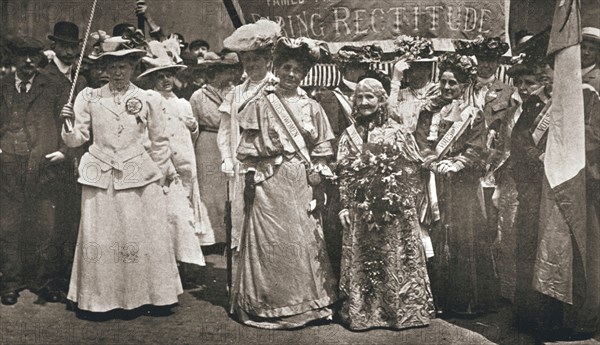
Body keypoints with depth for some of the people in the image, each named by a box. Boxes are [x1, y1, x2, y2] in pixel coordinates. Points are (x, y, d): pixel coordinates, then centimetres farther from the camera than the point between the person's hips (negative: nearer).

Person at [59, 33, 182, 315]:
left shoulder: (149, 99, 3)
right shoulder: (89, 97, 5)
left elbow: (159, 142, 10)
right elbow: (76, 139, 5)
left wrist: (163, 176, 13)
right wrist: (69, 123, -14)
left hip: (140, 177, 0)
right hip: (100, 178, 1)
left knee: (147, 238, 3)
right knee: (98, 238, 3)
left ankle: (155, 295, 18)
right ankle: (95, 299, 18)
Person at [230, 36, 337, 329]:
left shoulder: (311, 107, 9)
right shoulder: (261, 104, 3)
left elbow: (321, 149, 10)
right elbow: (248, 149, 2)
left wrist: (316, 173, -1)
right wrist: (252, 178, -6)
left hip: (300, 183, 2)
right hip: (268, 182, -2)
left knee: (302, 239, 5)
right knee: (268, 239, 0)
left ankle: (304, 302, 18)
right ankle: (268, 303, 14)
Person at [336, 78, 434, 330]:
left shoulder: (396, 132, 3)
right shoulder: (350, 134, 7)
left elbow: (411, 170, 2)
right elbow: (344, 174, 5)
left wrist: (405, 201, -6)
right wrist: (345, 206, 0)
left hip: (394, 207, -1)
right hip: (360, 208, 1)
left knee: (394, 259, 3)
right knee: (360, 259, 5)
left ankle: (398, 309, 15)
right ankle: (360, 311, 15)